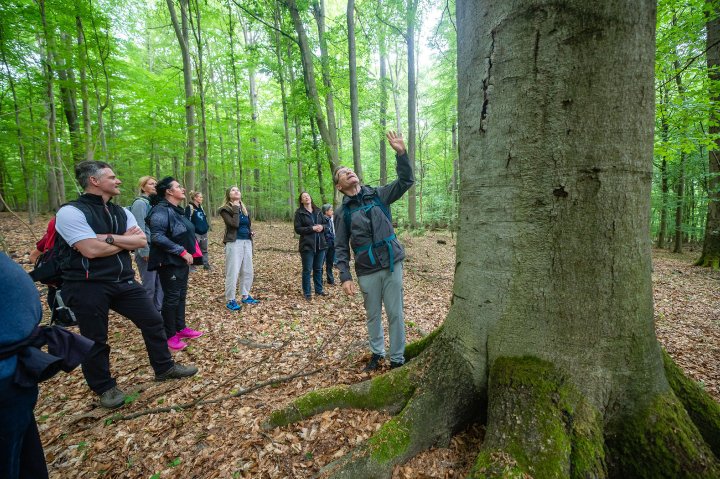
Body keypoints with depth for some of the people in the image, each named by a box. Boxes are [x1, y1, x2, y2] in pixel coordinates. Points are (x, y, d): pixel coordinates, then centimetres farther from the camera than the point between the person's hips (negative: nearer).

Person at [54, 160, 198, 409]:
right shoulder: (71, 212, -13)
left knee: (153, 320, 10)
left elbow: (141, 241, -2)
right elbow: (91, 249, -22)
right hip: (87, 286, -6)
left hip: (123, 281, 6)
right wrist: (125, 240, -8)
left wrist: (109, 238, -16)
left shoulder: (122, 212, 9)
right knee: (95, 340, 9)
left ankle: (164, 367, 28)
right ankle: (105, 387, 31)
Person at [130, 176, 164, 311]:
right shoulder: (140, 203, -10)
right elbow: (139, 229, -16)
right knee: (149, 285, 2)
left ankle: (159, 311, 24)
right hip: (148, 251, -7)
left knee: (159, 283, 13)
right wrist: (145, 252, -17)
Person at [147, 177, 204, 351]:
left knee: (181, 295, 15)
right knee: (171, 298, 1)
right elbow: (157, 237, -25)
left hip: (182, 261, 9)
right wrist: (182, 251, -23)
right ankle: (170, 336, 14)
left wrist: (188, 252, 9)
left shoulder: (178, 210, 11)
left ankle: (181, 328, 28)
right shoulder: (161, 211, -17)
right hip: (170, 262, -9)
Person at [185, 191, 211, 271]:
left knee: (204, 249, 13)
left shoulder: (200, 207, 13)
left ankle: (206, 264, 21)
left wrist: (207, 226, 12)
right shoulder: (189, 207, -11)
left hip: (204, 232, 8)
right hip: (195, 233, -8)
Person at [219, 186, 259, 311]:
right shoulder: (225, 209, -5)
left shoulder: (244, 209, 15)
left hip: (247, 242, 7)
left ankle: (245, 296, 25)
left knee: (248, 271, 12)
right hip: (234, 243, -7)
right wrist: (236, 208, -14)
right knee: (233, 272, -5)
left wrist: (251, 232, 5)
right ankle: (230, 300, 5)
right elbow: (234, 224, -20)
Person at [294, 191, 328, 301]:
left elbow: (325, 224, 14)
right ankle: (307, 293, 11)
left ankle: (319, 290, 25)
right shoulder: (299, 212, -3)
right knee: (307, 270, 2)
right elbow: (297, 229, -9)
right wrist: (312, 228, -18)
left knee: (318, 269, 13)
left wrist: (322, 227, -10)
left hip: (320, 244, 4)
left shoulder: (318, 211, 10)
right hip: (307, 245, -4)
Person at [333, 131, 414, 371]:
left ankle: (398, 358, 24)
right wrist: (345, 276, -7)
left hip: (392, 264, 0)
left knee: (395, 313, 7)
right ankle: (377, 352, 37)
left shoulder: (378, 195, 4)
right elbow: (341, 248, 1)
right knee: (373, 315, 15)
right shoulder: (343, 212, 2)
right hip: (367, 272, 0)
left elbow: (406, 181, -4)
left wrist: (401, 153, -17)